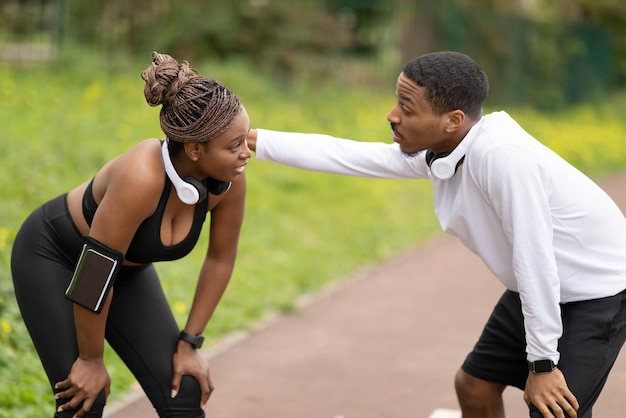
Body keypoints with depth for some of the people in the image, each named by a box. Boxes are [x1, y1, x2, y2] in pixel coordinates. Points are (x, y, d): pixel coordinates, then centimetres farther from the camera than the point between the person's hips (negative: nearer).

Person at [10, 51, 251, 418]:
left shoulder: (229, 180, -22)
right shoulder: (141, 179, -40)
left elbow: (221, 258, -6)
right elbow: (94, 276, -32)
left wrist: (189, 343, -3)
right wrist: (91, 358, -18)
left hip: (127, 268, 6)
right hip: (53, 256, -5)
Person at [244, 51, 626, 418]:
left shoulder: (503, 156, -33)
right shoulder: (434, 152, -7)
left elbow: (536, 260, -31)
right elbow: (343, 155, -2)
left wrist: (543, 363, -25)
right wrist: (253, 140, -3)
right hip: (541, 290, 9)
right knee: (474, 386, 15)